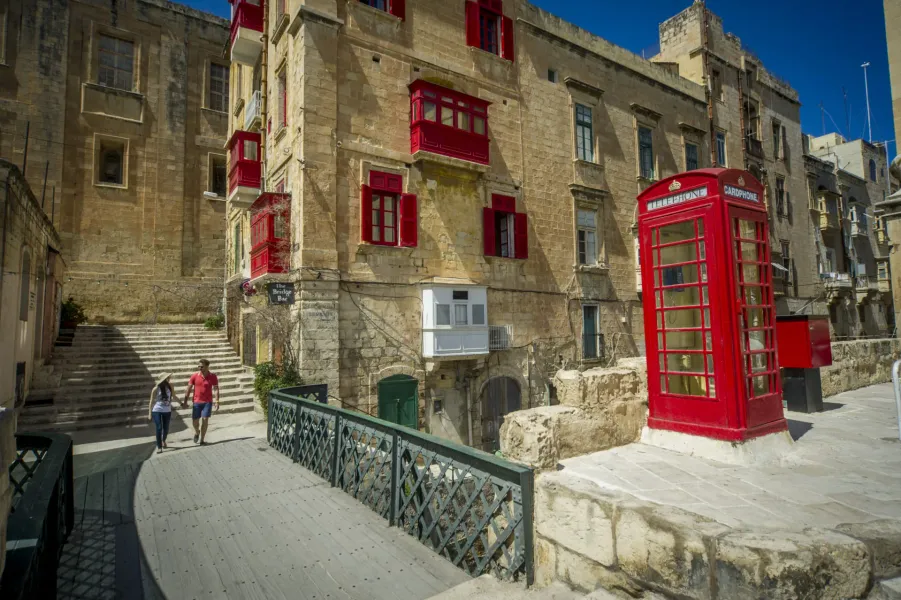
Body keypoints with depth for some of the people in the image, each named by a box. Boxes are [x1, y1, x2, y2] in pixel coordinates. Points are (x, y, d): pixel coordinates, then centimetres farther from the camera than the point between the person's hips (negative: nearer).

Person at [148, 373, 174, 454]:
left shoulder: (170, 386, 0)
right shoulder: (156, 388, -11)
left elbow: (173, 395, 15)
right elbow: (152, 401, -5)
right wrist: (150, 413, -5)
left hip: (167, 411, 4)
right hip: (157, 411, -4)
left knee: (166, 428, 10)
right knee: (159, 428, -7)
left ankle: (163, 441, 38)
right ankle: (159, 447, 4)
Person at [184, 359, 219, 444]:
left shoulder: (213, 377, -6)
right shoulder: (194, 376, -3)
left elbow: (216, 389, -6)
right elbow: (189, 389, 1)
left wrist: (217, 401, -14)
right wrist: (185, 401, -2)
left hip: (207, 402, -1)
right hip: (197, 402, 1)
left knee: (205, 419, -6)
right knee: (195, 420, 5)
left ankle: (202, 440, 6)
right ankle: (197, 432, 39)